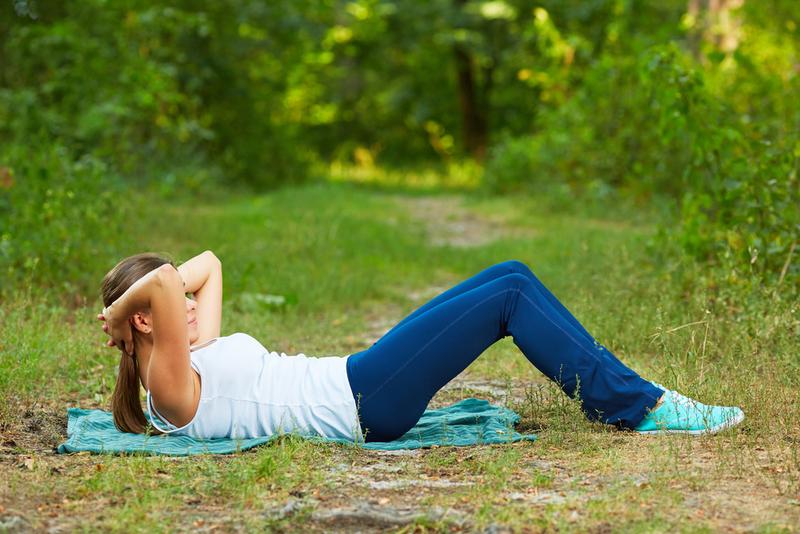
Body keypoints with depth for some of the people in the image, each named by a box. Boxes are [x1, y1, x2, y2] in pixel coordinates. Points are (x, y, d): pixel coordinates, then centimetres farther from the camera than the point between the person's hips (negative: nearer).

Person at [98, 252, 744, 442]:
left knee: (512, 274, 2)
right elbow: (164, 282, -28)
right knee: (509, 294, -11)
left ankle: (621, 396, 7)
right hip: (362, 403, -11)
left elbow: (207, 266, 27)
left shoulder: (198, 361, 17)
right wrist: (120, 312, -9)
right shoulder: (173, 391, -11)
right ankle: (641, 405, -3)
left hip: (359, 384, 11)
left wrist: (141, 307, 17)